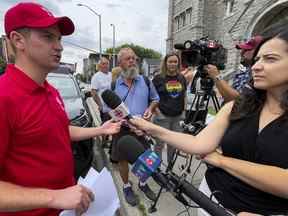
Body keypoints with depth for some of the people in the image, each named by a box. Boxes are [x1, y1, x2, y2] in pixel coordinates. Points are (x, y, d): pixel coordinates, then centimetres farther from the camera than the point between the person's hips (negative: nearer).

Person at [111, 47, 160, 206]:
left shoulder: (145, 81, 1)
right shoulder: (113, 85, -4)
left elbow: (155, 99, 11)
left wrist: (150, 109, -9)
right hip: (122, 129, -1)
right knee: (122, 159, 13)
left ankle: (143, 184, 42)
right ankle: (127, 187, 39)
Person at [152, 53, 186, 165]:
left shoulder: (182, 78, 7)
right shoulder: (158, 78, -5)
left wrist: (184, 110, 9)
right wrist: (157, 110, -13)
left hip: (178, 117, 4)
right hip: (163, 117, -4)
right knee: (160, 143, 6)